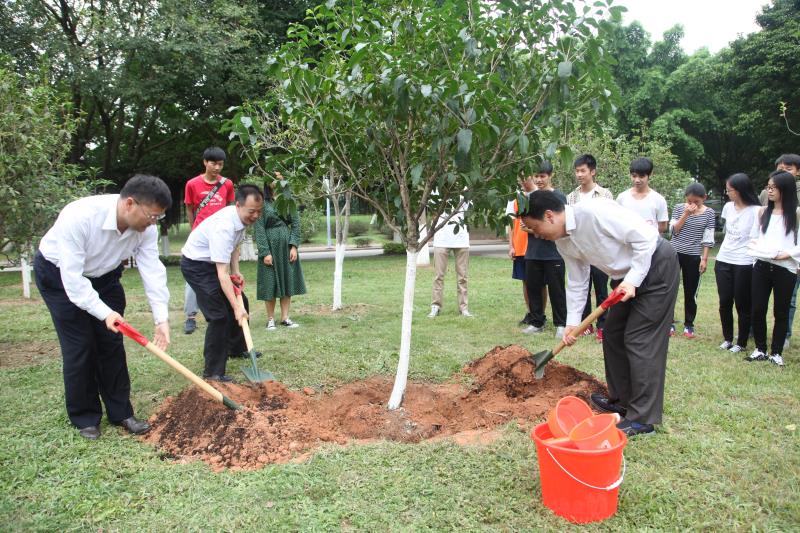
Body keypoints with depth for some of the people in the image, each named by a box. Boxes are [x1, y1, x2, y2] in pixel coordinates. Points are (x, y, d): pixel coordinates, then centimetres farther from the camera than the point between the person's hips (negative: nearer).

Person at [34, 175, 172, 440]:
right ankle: (84, 418, 10)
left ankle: (120, 412, 13)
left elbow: (153, 271, -24)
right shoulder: (79, 217, -38)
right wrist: (104, 312, -41)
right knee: (79, 345, -7)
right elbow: (72, 277, -36)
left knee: (111, 341, 2)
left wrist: (162, 319, -31)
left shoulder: (145, 227, -22)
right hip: (59, 273, -5)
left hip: (103, 275, 5)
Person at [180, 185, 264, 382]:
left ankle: (237, 347, 39)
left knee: (240, 302, 17)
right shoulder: (224, 227, -35)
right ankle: (213, 371, -7)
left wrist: (236, 272, 0)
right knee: (219, 315, -17)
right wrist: (235, 307, -38)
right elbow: (221, 273, -37)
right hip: (196, 264, -9)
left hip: (213, 262, 9)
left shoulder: (243, 217, -7)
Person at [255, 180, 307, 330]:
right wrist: (265, 252, -13)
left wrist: (294, 246, -5)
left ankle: (285, 318, 13)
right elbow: (259, 228, -7)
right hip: (270, 246, -3)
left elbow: (296, 223, 5)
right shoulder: (262, 202, -3)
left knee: (288, 281, 5)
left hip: (287, 246, 3)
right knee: (270, 283, 2)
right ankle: (270, 319, 12)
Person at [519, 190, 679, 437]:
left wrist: (632, 280, -26)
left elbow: (645, 236, -26)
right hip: (626, 276, 9)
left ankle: (643, 418, -1)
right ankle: (622, 399, 29)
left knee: (640, 340, -9)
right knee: (613, 335, 13)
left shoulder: (594, 211, -29)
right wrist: (572, 322, 5)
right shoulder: (563, 242, -1)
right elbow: (576, 282, 8)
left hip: (655, 265, -9)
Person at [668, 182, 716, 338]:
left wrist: (704, 258, -5)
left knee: (691, 292, 6)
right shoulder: (679, 208, 0)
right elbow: (673, 230, -7)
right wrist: (686, 214, -14)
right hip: (674, 253, 1)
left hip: (694, 257, 0)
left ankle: (688, 324, 19)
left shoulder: (709, 213, -2)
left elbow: (708, 238, -1)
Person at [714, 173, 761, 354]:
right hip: (723, 261, 5)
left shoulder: (756, 211, -10)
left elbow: (756, 238, -12)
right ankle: (727, 338, 22)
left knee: (743, 305, 4)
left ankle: (741, 343, 16)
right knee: (725, 302, 7)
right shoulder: (728, 207, 7)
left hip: (744, 264, -5)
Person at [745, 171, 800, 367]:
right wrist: (755, 246, -2)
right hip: (761, 267, 4)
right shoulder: (763, 212, 11)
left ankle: (776, 352, 20)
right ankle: (760, 349, 19)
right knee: (757, 309, 5)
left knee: (781, 312, 8)